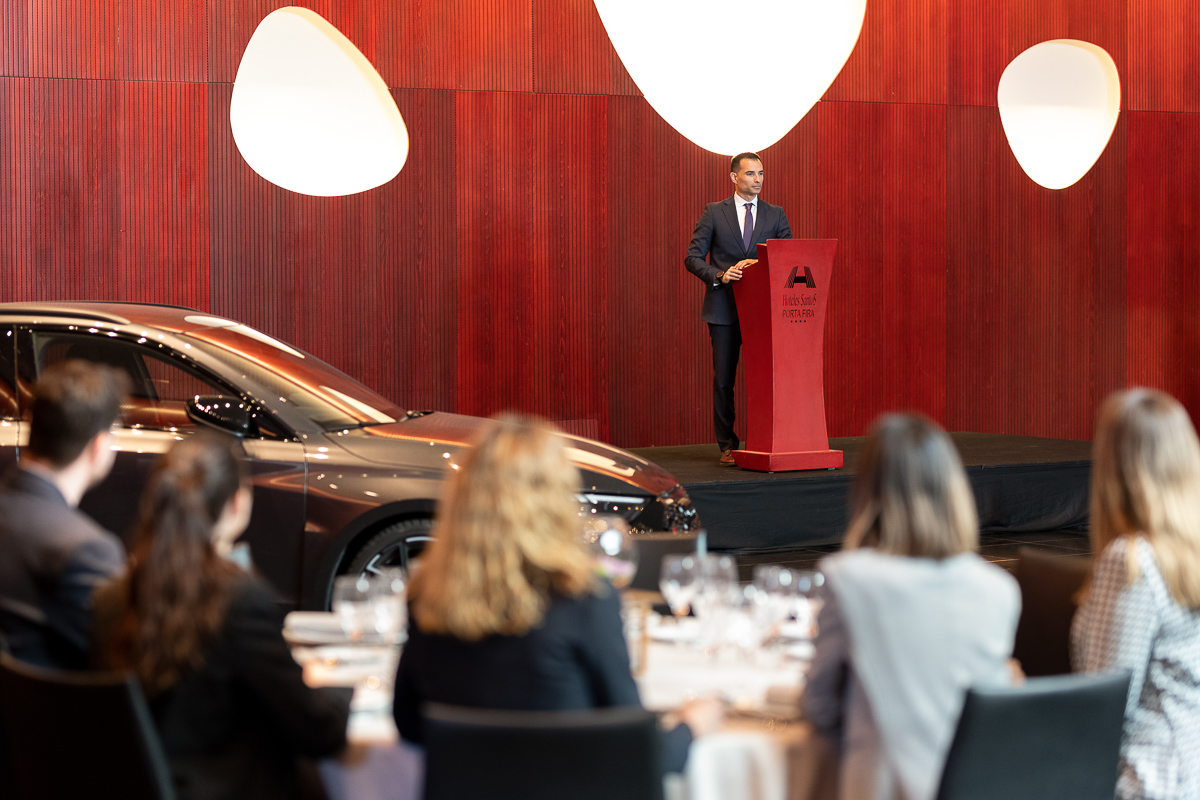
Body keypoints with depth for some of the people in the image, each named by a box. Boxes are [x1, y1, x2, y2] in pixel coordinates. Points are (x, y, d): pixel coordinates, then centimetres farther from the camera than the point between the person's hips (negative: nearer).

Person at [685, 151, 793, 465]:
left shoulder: (775, 215, 9)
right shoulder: (714, 213, 4)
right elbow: (693, 257, -1)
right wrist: (720, 275, -17)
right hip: (724, 309, -1)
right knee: (723, 380, 0)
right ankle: (728, 447, 8)